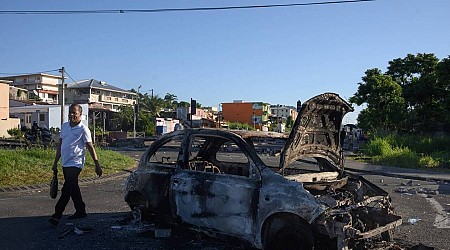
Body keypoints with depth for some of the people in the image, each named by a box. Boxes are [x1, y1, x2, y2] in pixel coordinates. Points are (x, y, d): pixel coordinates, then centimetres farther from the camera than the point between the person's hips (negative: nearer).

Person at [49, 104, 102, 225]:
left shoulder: (83, 129, -9)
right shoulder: (64, 126, 10)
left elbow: (90, 147, -8)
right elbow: (60, 145, 18)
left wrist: (97, 164, -11)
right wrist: (56, 162, 18)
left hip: (75, 163, -8)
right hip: (65, 163, 8)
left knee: (66, 189, -10)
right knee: (73, 188, 15)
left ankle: (57, 214, -5)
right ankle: (80, 211, 26)